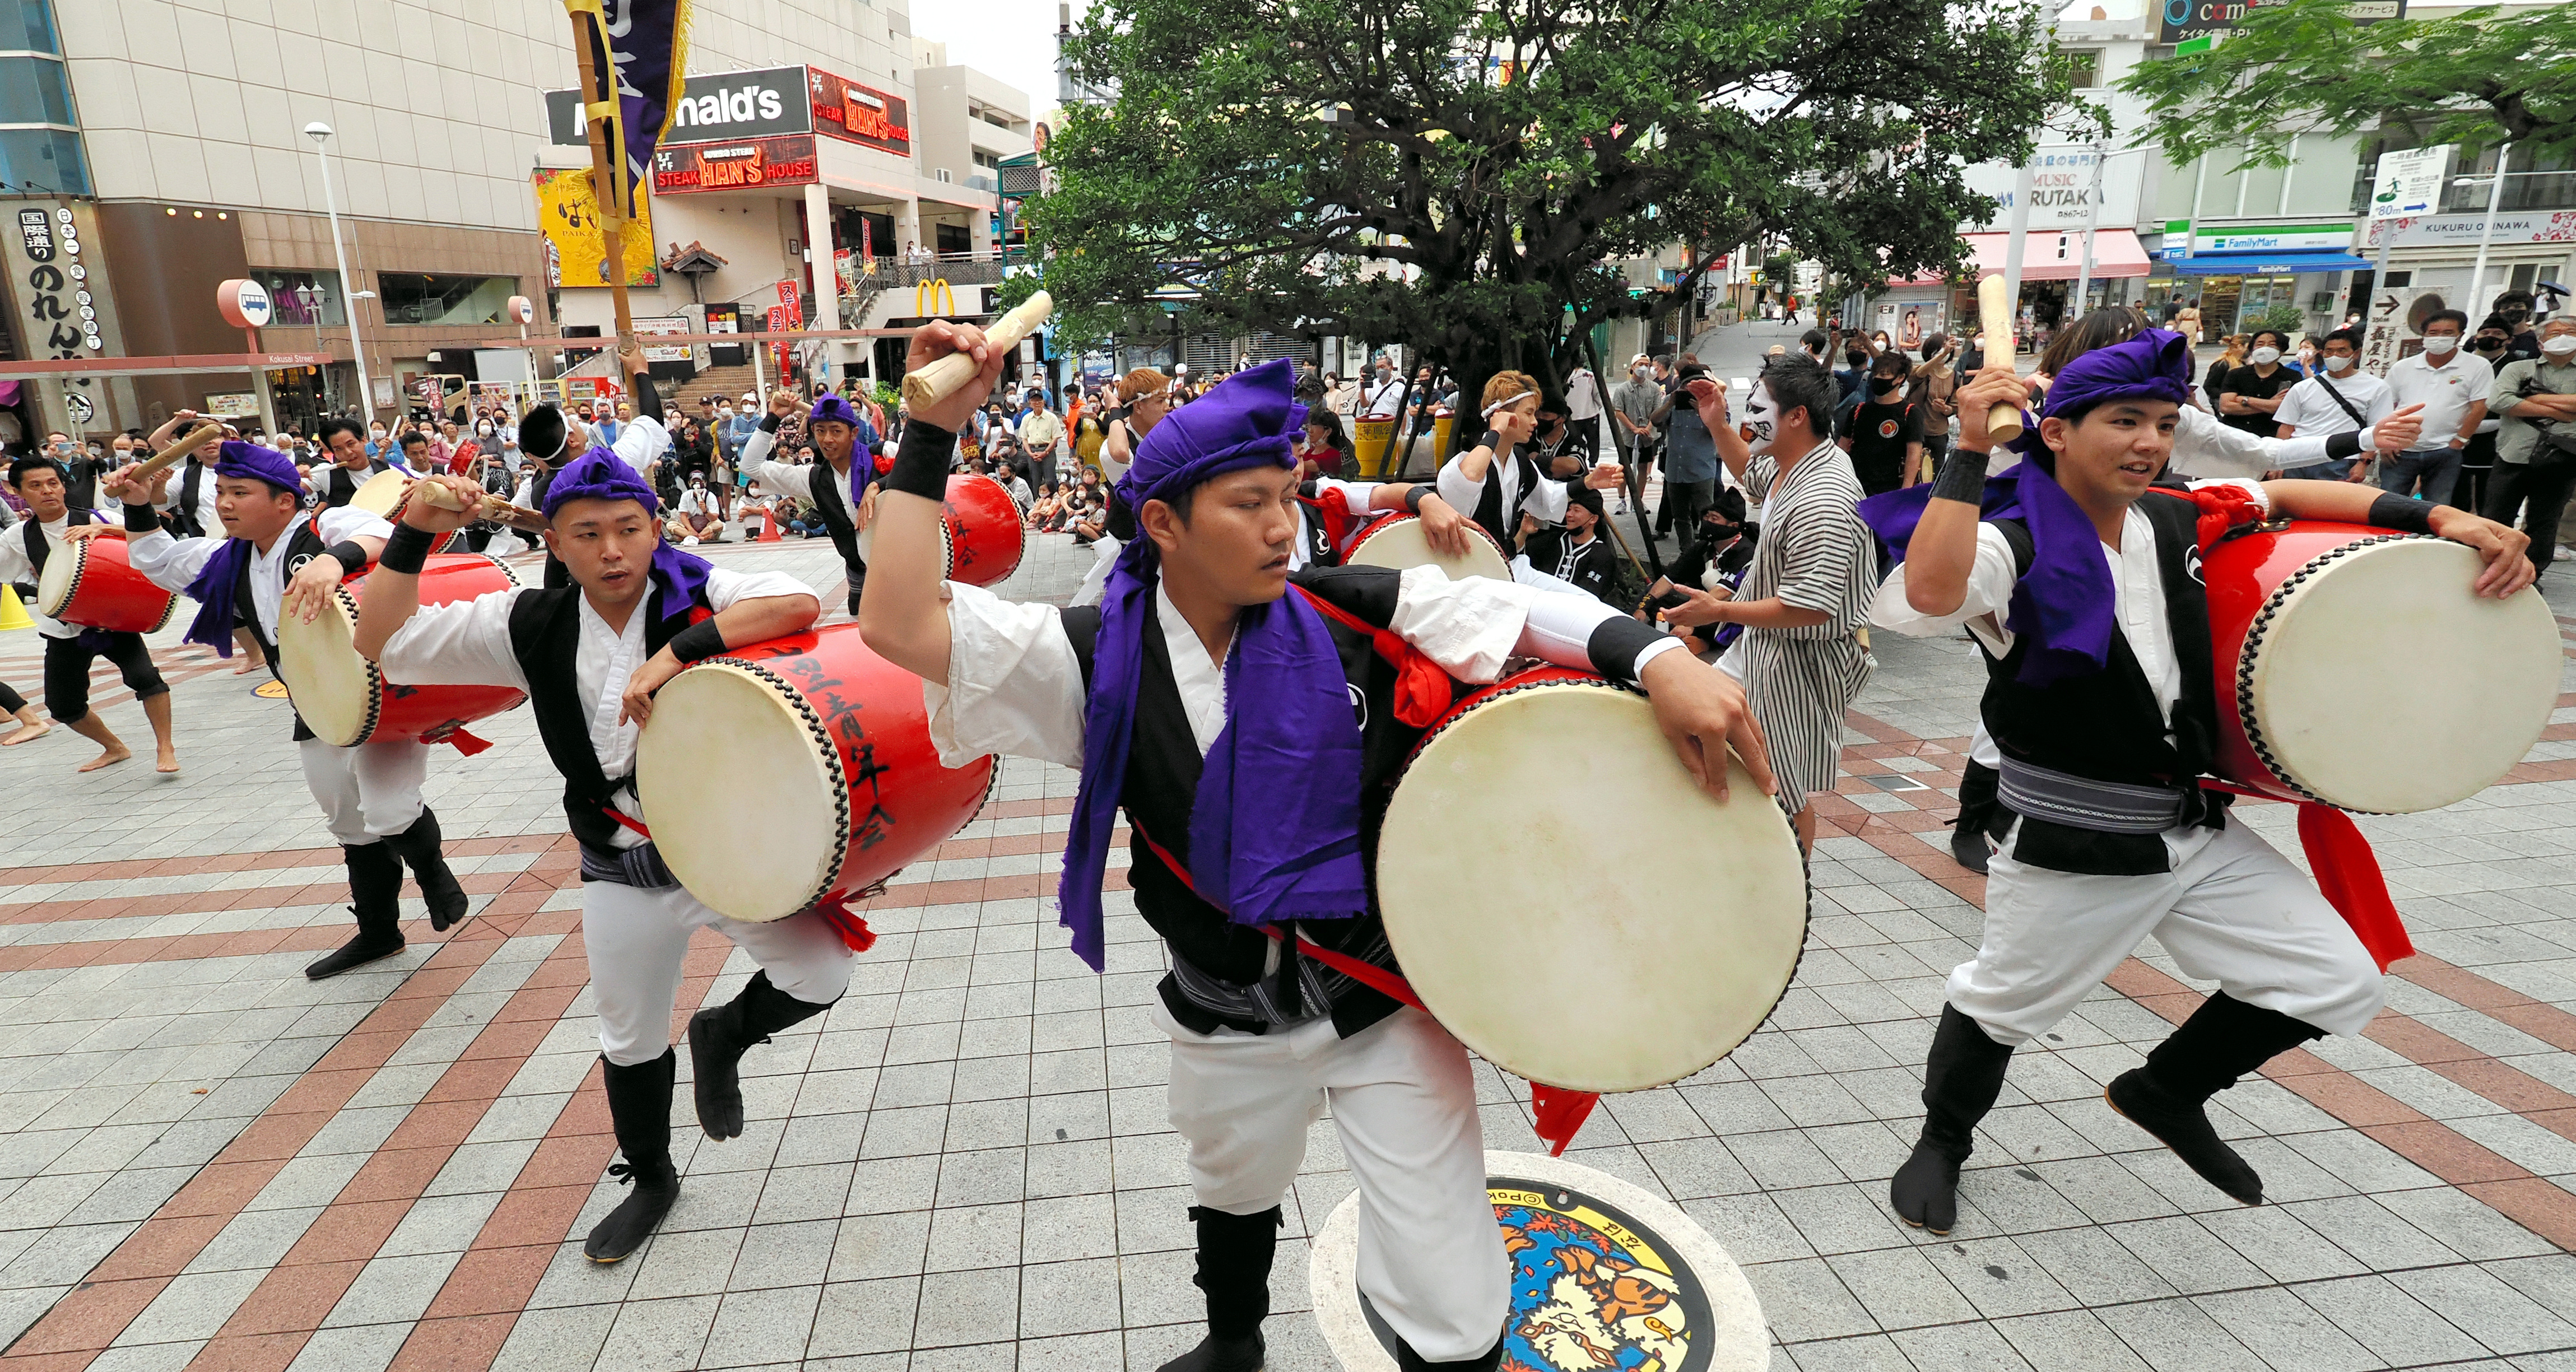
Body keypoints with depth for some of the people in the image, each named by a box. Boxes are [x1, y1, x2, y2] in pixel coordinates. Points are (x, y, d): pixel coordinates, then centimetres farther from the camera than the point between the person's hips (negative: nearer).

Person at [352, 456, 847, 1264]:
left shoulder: (699, 595, -14)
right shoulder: (529, 625, -5)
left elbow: (800, 604, -33)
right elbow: (379, 641, -3)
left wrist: (678, 650, -39)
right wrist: (416, 533, -14)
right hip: (622, 873, 3)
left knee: (820, 977, -15)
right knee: (630, 1039, 18)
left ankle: (723, 1035, 20)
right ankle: (650, 1179, 45)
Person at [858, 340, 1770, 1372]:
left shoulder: (1349, 611, -14)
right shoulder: (1101, 657, -13)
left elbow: (1525, 610, -15)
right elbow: (900, 624, -21)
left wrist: (1659, 663, -33)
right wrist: (931, 430, -24)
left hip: (1386, 1001, -2)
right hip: (1225, 1019, 3)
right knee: (1233, 1201, 33)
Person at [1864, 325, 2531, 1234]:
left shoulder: (2179, 519, 3)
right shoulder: (2015, 545, -20)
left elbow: (2287, 495, 18)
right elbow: (1931, 594, -40)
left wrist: (2442, 522, 7)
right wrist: (1969, 453, -35)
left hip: (2197, 830, 7)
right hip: (2071, 845, -7)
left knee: (2339, 982, 10)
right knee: (2000, 1005, 10)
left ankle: (2166, 1092, 32)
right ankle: (1942, 1141, 38)